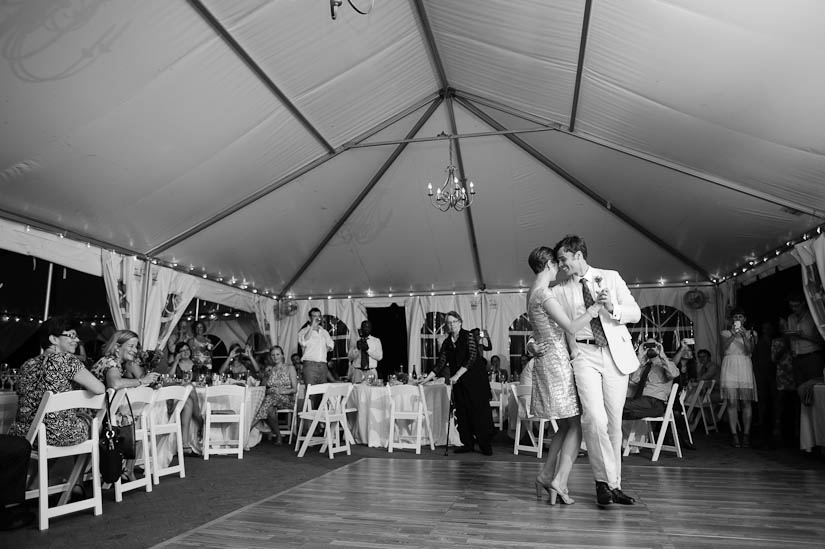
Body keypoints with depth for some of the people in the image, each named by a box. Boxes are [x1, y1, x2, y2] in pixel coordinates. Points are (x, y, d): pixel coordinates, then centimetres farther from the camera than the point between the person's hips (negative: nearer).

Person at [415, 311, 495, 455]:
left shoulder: (468, 336, -5)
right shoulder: (447, 343, 10)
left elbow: (472, 358, -13)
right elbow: (440, 364, 9)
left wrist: (457, 376, -16)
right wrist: (427, 378, 1)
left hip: (475, 380, -5)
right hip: (458, 383, 5)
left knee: (479, 411, -5)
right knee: (462, 413, 4)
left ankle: (486, 446, 1)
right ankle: (467, 443, 13)